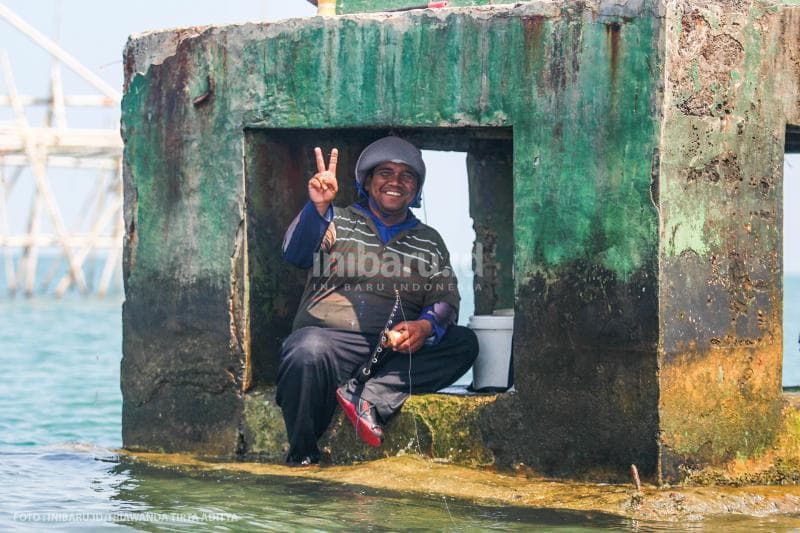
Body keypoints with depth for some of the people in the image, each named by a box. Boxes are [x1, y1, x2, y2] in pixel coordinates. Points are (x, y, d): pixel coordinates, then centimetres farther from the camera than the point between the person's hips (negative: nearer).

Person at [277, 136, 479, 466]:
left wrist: (426, 326, -13)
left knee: (464, 343, -21)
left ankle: (369, 398, -32)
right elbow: (296, 254, -6)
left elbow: (446, 300, 11)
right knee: (307, 353, -39)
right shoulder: (337, 222, 14)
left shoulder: (429, 242, 22)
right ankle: (302, 457, -18)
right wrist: (317, 208, -24)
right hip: (330, 336, -3)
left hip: (397, 352, 3)